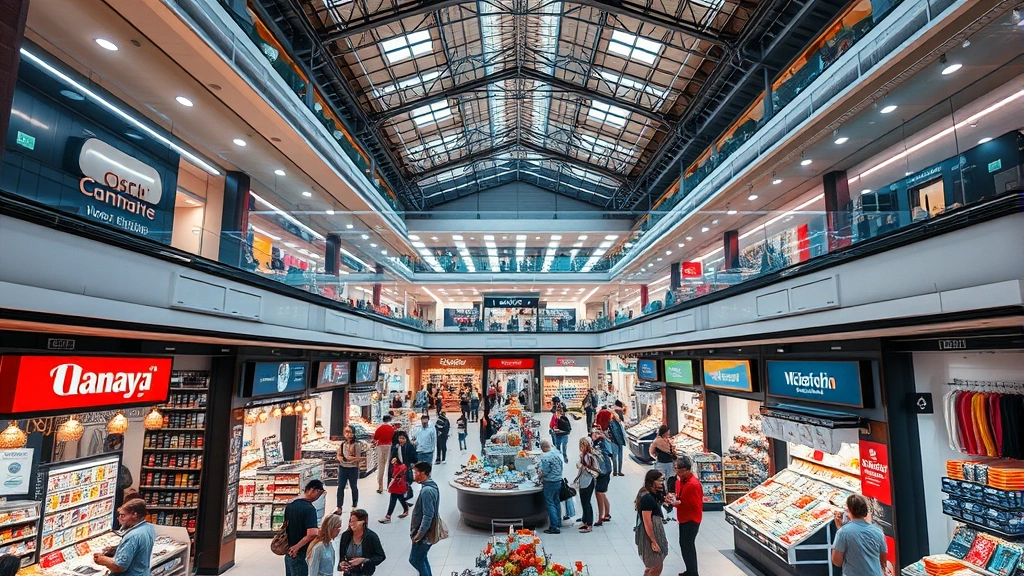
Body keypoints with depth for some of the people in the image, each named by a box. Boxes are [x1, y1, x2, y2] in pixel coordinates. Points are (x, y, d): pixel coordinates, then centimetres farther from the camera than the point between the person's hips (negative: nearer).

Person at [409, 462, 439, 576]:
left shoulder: (426, 491, -25)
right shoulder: (431, 486, 5)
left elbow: (427, 516, -26)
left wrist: (418, 535, -19)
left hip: (424, 533, -9)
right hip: (426, 531, 9)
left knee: (414, 559, 4)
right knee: (421, 558, 19)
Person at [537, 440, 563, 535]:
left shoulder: (545, 456, -19)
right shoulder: (556, 454, 5)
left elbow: (544, 471, -19)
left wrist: (539, 474, 0)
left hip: (550, 483, -8)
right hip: (558, 481, 8)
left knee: (550, 504, -2)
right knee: (557, 502, 19)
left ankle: (554, 527, -1)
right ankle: (558, 523, 30)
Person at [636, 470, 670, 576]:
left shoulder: (652, 494, 5)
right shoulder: (647, 498, -26)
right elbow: (647, 522, -23)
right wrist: (654, 541, -20)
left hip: (655, 531, 10)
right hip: (650, 535, -10)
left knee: (653, 565, 20)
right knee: (657, 566, 3)